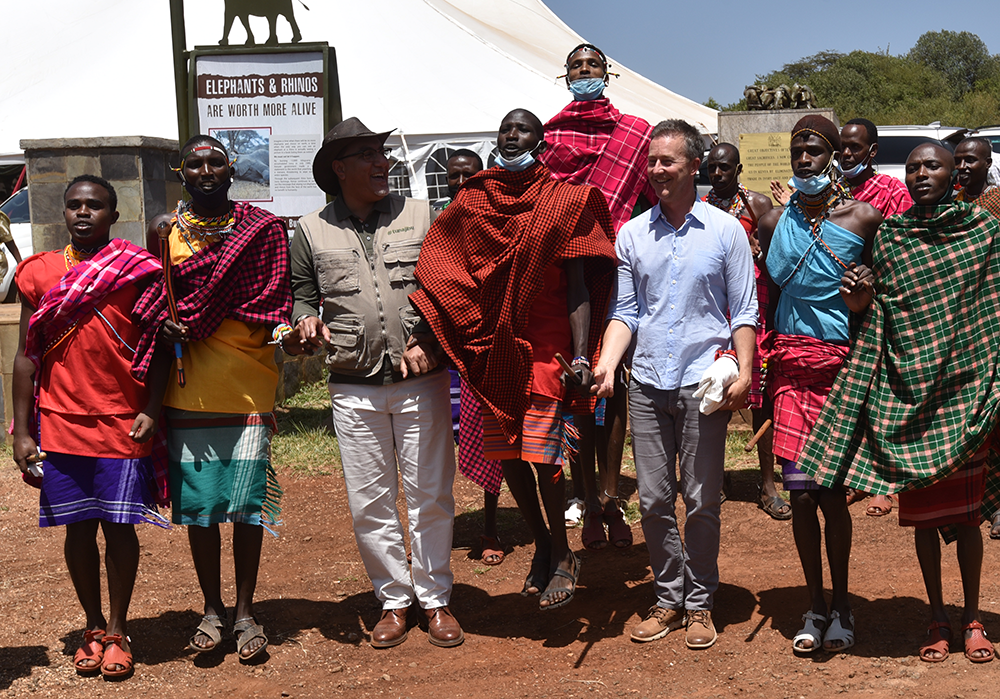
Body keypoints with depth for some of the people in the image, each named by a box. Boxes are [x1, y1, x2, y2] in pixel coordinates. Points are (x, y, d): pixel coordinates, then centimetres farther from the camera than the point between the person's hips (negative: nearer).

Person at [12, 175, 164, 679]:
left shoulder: (138, 271, 1)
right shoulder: (39, 273, 7)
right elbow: (26, 355, 8)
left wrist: (151, 410, -9)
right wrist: (21, 431, 4)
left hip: (124, 423, -2)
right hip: (60, 424, 2)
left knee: (119, 526, 2)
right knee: (78, 527, 8)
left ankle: (117, 632, 15)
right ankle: (93, 628, 23)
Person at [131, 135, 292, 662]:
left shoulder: (262, 229, 4)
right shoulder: (167, 230, 9)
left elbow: (269, 308, 0)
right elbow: (153, 308, 14)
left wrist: (192, 322, -10)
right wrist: (168, 327, -10)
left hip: (248, 392, -1)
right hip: (188, 395, 2)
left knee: (247, 505, 1)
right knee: (198, 505, 6)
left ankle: (245, 611, 15)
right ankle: (211, 610, 20)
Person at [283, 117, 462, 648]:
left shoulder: (421, 216, 5)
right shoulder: (311, 230, 6)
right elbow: (301, 295, 13)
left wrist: (428, 342, -8)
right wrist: (306, 322, -10)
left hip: (420, 380, -1)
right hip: (353, 389, 1)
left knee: (430, 495, 4)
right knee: (369, 502, 6)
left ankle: (435, 598, 19)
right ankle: (394, 600, 22)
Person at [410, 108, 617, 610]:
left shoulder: (563, 200, 0)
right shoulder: (471, 201, 10)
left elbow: (577, 285, -5)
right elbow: (439, 274, 9)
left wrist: (581, 355, -14)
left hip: (544, 347, -4)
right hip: (491, 347, 4)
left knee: (542, 453, -6)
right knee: (506, 453, 9)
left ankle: (562, 556, 12)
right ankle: (541, 545, 27)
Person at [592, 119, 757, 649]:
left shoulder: (725, 230, 2)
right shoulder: (632, 234, 9)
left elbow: (744, 311, 3)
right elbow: (625, 311, 10)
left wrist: (744, 371, -9)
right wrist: (606, 364, -5)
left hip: (702, 382, -3)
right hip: (646, 382, 3)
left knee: (702, 500, 3)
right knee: (653, 499, 7)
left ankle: (700, 601, 18)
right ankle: (668, 598, 22)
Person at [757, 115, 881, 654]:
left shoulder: (864, 218, 2)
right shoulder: (774, 223, 9)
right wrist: (769, 364, 10)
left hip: (843, 364, -2)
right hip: (791, 365, 2)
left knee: (832, 492, 0)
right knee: (801, 492, 1)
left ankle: (841, 605, 19)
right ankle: (815, 606, 16)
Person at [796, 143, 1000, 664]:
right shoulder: (889, 238, 5)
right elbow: (876, 317, 6)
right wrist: (858, 300, -14)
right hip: (909, 390, 1)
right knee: (922, 510, 7)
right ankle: (937, 619, 21)